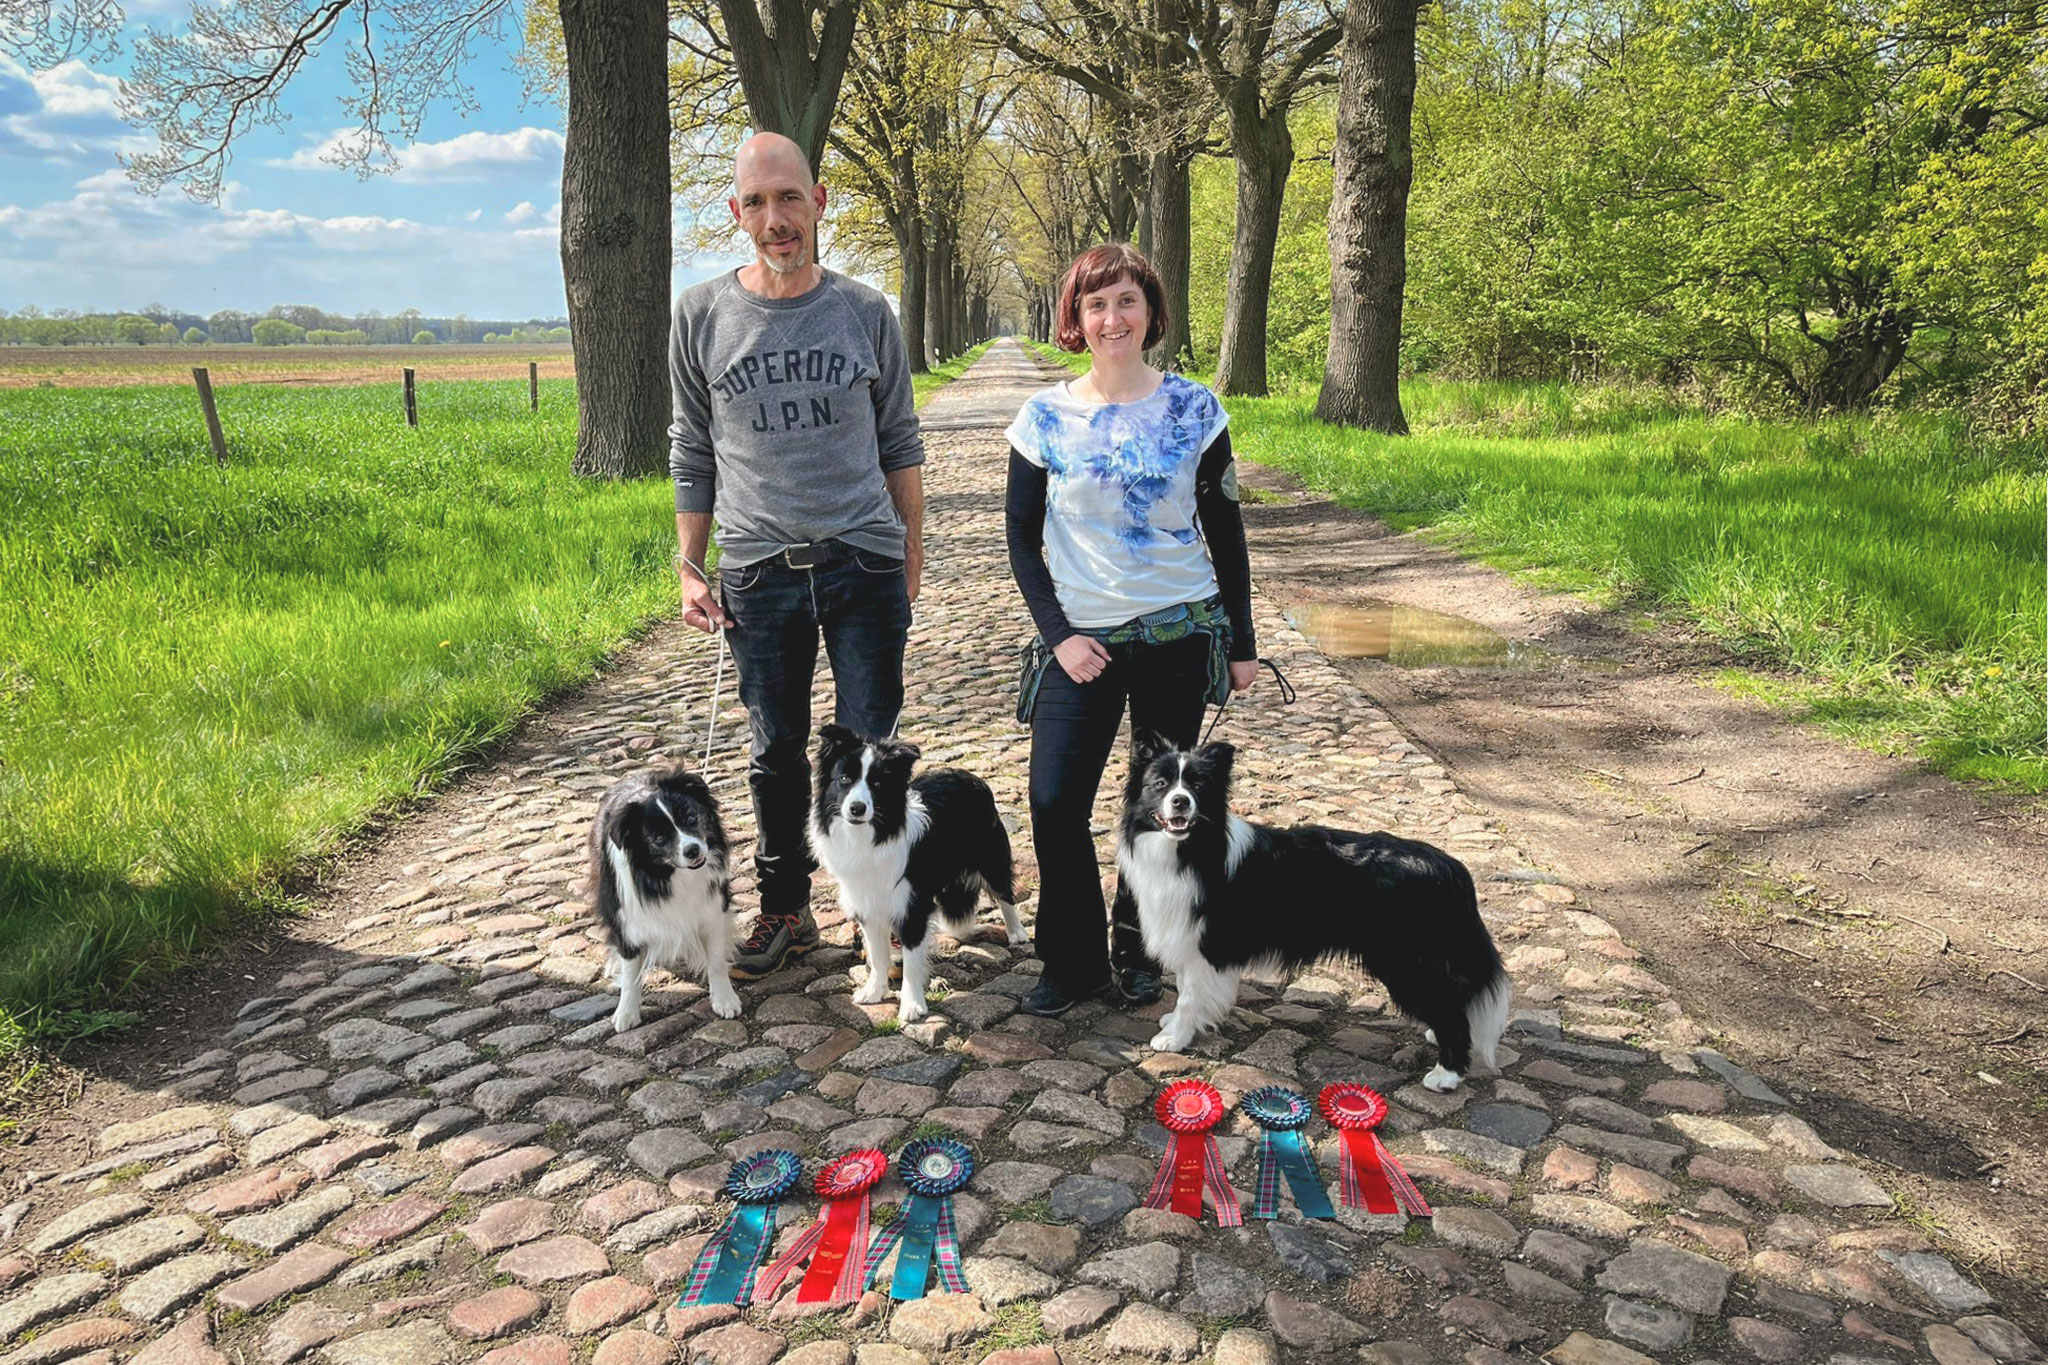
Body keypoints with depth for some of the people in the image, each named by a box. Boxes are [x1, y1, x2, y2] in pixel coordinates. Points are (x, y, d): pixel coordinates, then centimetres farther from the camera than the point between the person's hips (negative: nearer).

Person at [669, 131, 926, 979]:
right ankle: (785, 910, 25)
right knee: (776, 751, 9)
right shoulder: (701, 315, 4)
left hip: (865, 563, 0)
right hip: (757, 571, 1)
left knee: (868, 749, 4)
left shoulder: (865, 312, 5)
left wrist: (912, 552, 11)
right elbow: (692, 452, 9)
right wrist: (689, 567, 5)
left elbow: (900, 442, 12)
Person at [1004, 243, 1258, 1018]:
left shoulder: (1193, 410, -1)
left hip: (1180, 635, 0)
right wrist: (1057, 634, -7)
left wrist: (1242, 642, 5)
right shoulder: (1045, 418, 0)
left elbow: (1225, 532, 5)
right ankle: (1072, 961, 12)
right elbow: (1022, 539, 4)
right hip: (1082, 643, 0)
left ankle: (1136, 950, 29)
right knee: (1055, 805, -8)